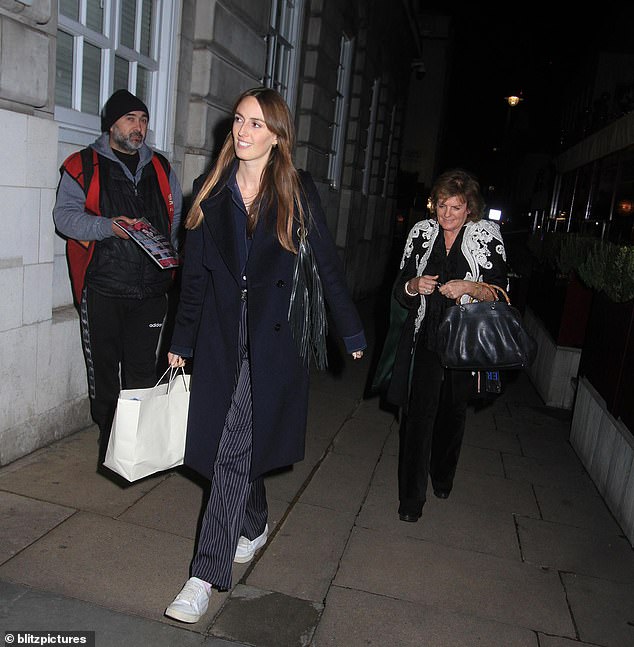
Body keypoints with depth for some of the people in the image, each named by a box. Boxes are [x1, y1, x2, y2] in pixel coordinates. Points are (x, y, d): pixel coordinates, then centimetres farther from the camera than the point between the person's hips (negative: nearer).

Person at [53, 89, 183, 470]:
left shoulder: (161, 168, 16)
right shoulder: (84, 166, 5)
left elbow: (178, 219, 19)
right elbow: (65, 214, -3)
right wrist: (108, 226, -19)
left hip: (151, 289, 2)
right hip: (102, 289, -2)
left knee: (143, 372, 7)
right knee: (104, 371, 6)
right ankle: (109, 443, 20)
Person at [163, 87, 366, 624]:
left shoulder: (298, 190, -1)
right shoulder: (211, 190, 8)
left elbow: (328, 263, 2)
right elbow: (194, 272, 11)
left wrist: (351, 332, 4)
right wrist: (181, 342, 12)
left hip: (273, 336, -3)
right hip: (220, 334, 4)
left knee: (235, 449, -6)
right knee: (239, 444, 13)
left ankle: (207, 575, 3)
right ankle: (256, 526, 39)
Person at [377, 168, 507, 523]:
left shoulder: (487, 235, -4)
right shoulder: (422, 233, 2)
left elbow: (501, 292, -6)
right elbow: (400, 288, 7)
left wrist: (470, 287, -24)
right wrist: (414, 285, -15)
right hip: (426, 338, 1)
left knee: (453, 412, 15)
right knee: (419, 413, -4)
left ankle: (443, 476, 42)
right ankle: (412, 497, 9)